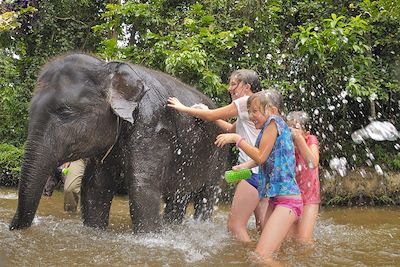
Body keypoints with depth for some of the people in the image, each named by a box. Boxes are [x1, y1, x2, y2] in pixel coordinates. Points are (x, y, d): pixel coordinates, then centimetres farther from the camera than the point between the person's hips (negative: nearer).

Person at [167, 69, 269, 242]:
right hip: (264, 171, 10)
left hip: (255, 170, -10)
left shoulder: (247, 101, -7)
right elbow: (230, 128, 32)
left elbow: (212, 116, -2)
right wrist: (209, 114, 28)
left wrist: (183, 108, 9)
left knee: (235, 224, -9)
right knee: (263, 225, 9)